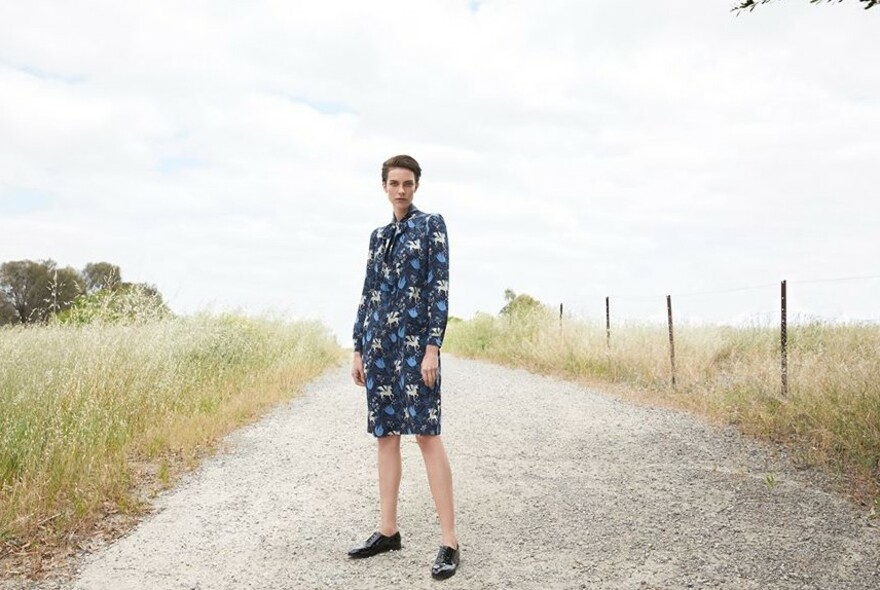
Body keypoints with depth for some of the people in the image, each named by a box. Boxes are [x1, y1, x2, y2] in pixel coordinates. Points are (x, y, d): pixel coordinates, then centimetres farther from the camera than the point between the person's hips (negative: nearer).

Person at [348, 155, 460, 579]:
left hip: (414, 340, -6)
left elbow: (440, 288, -8)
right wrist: (359, 349, 12)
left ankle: (450, 541, -4)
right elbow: (368, 294, 16)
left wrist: (433, 347, -16)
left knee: (426, 435, -9)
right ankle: (388, 530, 18)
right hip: (378, 341, 6)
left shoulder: (431, 225, 0)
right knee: (385, 435, 9)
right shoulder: (378, 236, 17)